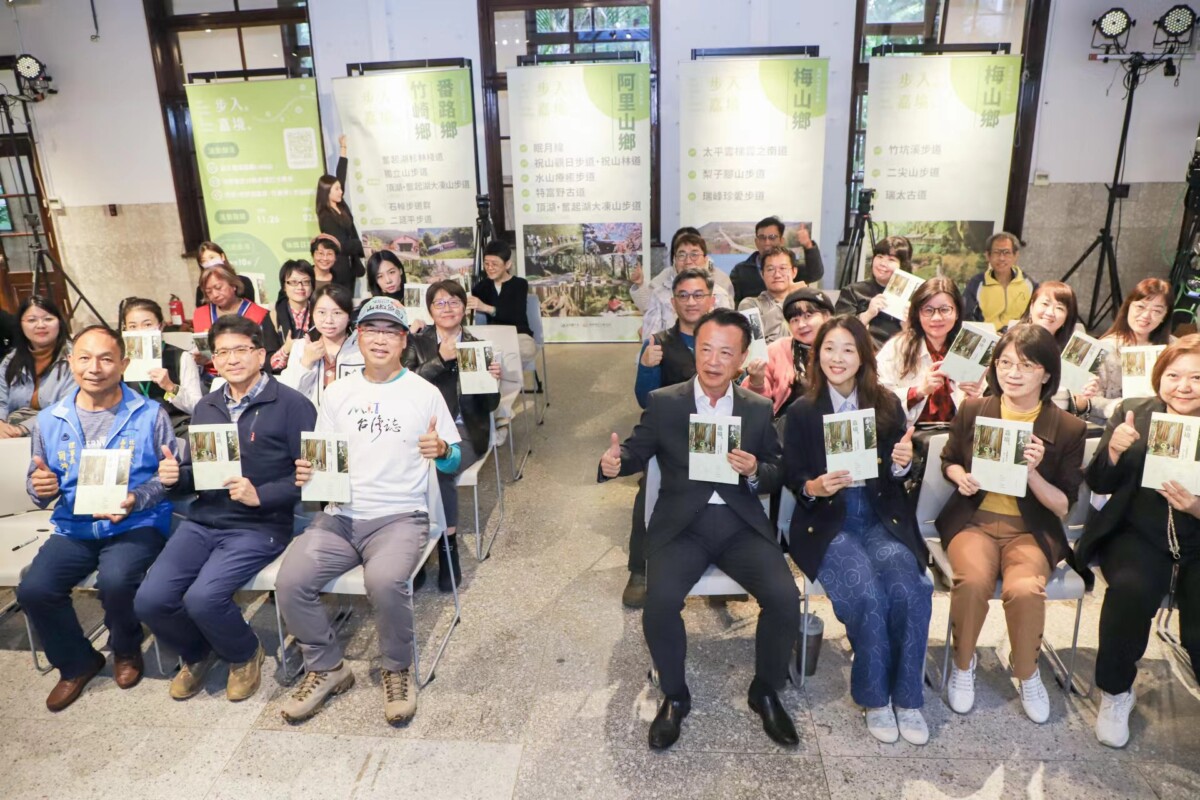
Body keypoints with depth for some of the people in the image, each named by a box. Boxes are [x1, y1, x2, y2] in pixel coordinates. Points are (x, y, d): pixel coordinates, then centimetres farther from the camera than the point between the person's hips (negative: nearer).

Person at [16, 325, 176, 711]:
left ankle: (126, 650, 7)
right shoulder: (49, 419, 6)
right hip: (73, 528, 4)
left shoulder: (150, 414, -5)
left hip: (136, 525, -4)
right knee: (33, 590, -18)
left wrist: (137, 500, -23)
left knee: (115, 582, -30)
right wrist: (40, 487, -12)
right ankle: (77, 663, 13)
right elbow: (38, 485, 12)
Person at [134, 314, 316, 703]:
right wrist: (175, 476, -2)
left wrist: (260, 495, -21)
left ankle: (245, 655, 10)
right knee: (150, 600, -11)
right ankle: (198, 653, 23)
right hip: (201, 522, 6)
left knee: (203, 598, -24)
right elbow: (196, 473, 20)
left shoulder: (291, 405, -7)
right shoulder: (205, 407, 14)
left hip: (259, 527, -6)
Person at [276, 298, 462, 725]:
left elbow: (455, 460, 5)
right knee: (290, 582, -19)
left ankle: (398, 669, -2)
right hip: (340, 514, 4)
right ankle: (326, 667, 8)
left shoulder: (425, 392, 3)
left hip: (400, 516, -3)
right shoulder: (337, 393, 13)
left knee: (384, 580, -32)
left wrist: (441, 450, -18)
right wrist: (306, 472, -7)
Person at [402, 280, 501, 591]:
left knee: (440, 467, -31)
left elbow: (489, 405, 8)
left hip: (464, 429, 0)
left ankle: (448, 549, -17)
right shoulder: (417, 342, 11)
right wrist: (441, 359, -13)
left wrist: (493, 380, -12)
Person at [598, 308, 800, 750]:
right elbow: (638, 451, 6)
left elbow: (778, 475, 10)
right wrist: (615, 461, -18)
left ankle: (766, 690, 10)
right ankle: (674, 695, 4)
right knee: (660, 601, -26)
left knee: (785, 598, -20)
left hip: (742, 523, 2)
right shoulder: (662, 402, 3)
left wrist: (755, 471, -13)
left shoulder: (759, 408, 8)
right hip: (682, 523, -1)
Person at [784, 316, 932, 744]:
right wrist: (815, 487, -21)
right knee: (866, 595, -26)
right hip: (827, 523, -2)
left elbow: (897, 478, 10)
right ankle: (875, 697, -2)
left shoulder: (888, 404, 5)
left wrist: (903, 464, -13)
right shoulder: (803, 411, -1)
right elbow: (792, 477, 1)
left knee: (911, 591, -24)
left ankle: (907, 697, -3)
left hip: (882, 519, 2)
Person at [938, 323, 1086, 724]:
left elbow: (1063, 507, -1)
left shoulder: (1068, 428, -3)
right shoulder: (972, 410, 0)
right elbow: (949, 461, 17)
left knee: (1024, 589, -31)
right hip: (974, 521, 1)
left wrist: (1033, 472, -19)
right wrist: (962, 478, -6)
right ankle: (963, 665, 0)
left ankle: (1027, 675, 2)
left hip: (1032, 529, 0)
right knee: (973, 580, -31)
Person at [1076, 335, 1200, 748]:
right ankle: (1115, 693, -6)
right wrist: (1114, 450, -15)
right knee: (1132, 588, -29)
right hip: (1139, 536, 0)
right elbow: (1099, 484, 3)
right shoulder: (1133, 412, 3)